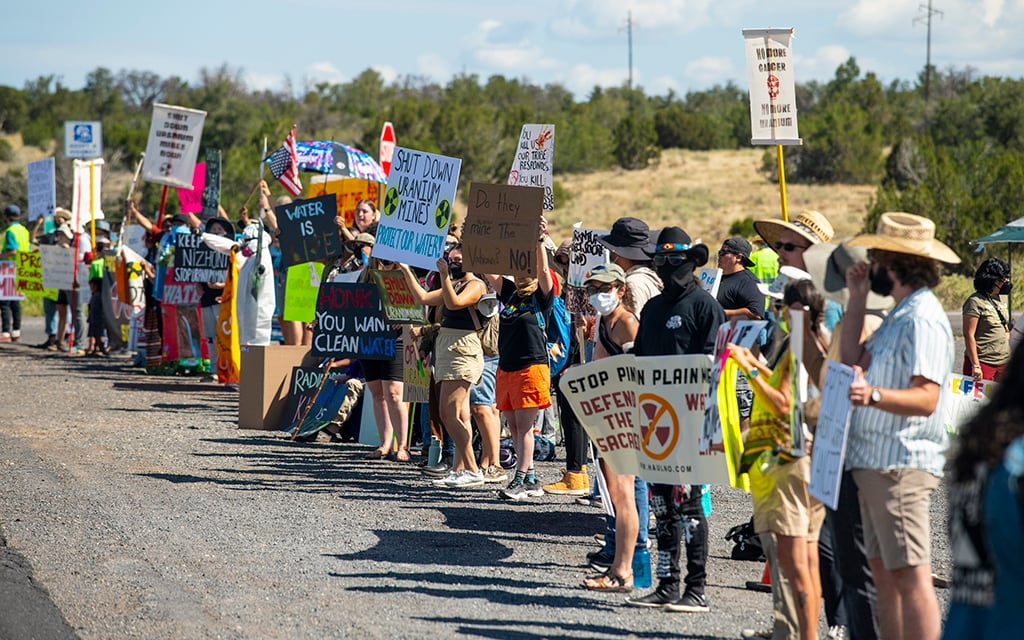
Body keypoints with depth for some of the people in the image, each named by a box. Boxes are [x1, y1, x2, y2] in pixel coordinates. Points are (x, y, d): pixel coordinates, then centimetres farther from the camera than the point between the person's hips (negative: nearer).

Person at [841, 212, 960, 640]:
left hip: (902, 464, -11)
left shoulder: (923, 319, -14)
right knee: (884, 571, 12)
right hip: (876, 461, 11)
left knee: (910, 576, -12)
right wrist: (857, 299, 17)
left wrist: (874, 395, -41)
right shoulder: (900, 316, 18)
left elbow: (927, 397, -24)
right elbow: (853, 363, 17)